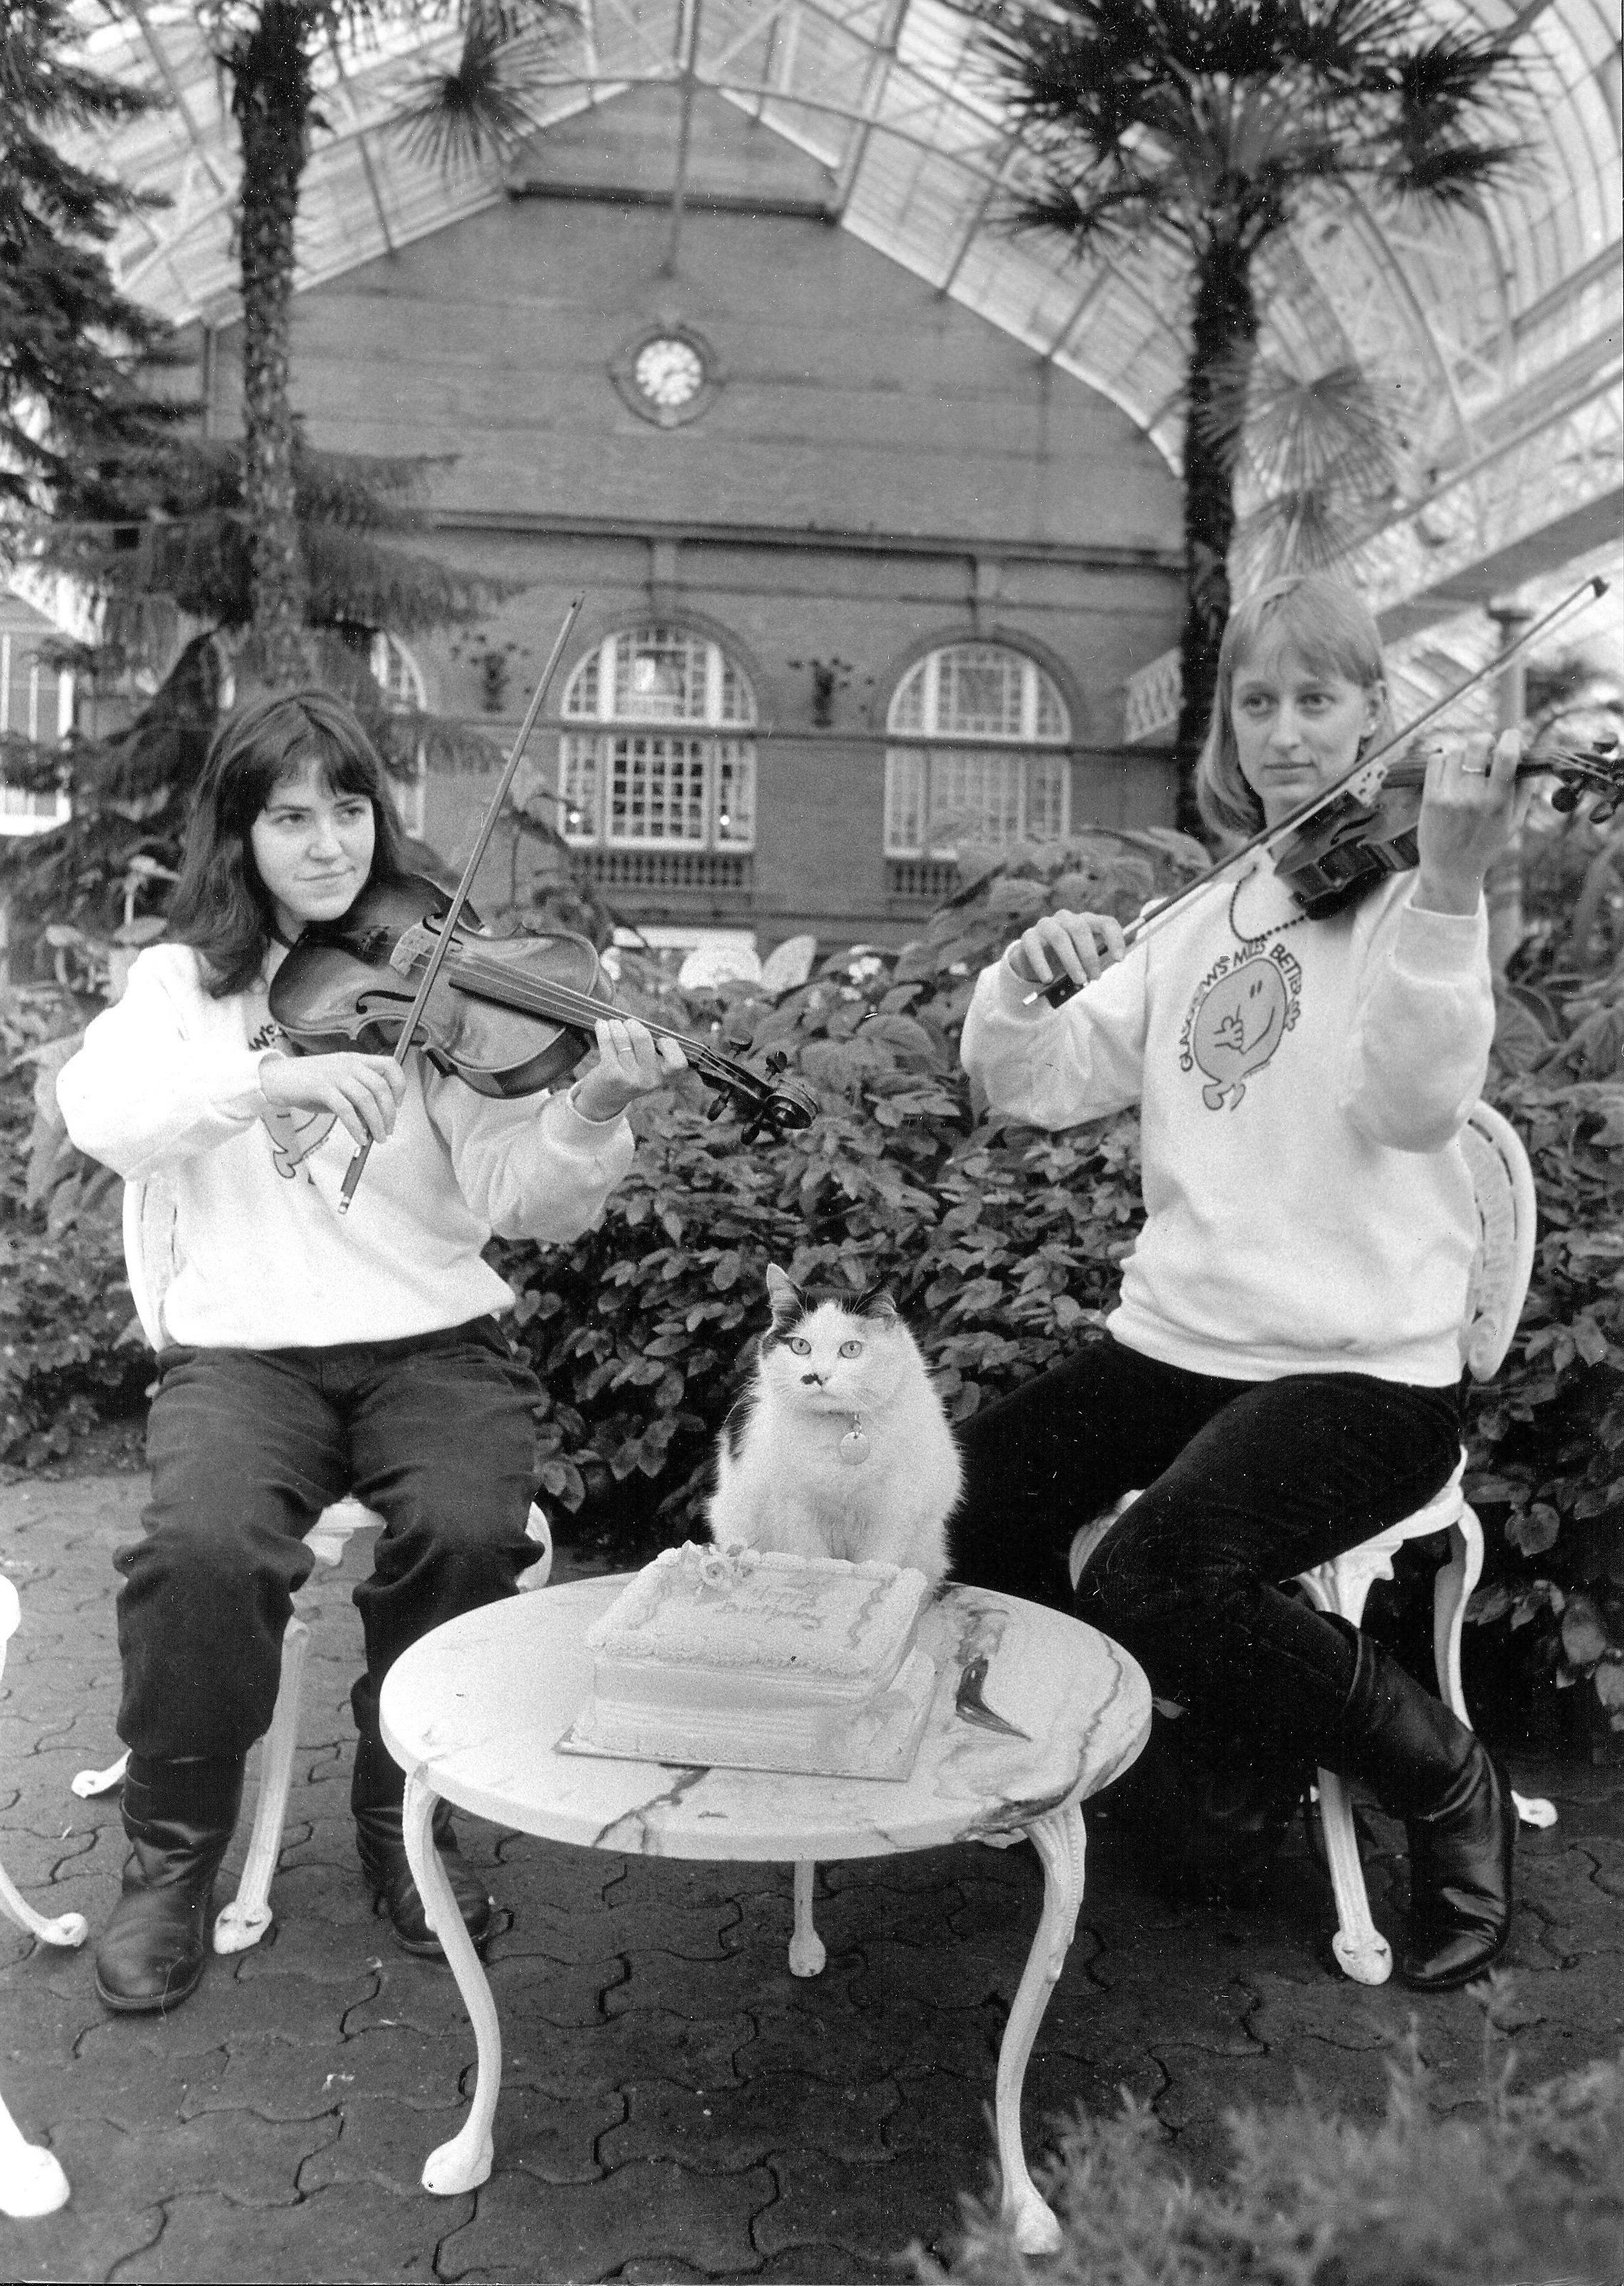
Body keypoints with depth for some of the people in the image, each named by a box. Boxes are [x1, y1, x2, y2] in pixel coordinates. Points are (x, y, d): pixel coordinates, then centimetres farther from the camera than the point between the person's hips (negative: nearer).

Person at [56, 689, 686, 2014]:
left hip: (432, 1340, 0)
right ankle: (173, 1853, 1)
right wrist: (273, 1077, -24)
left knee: (470, 1530, -28)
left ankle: (406, 1819, 3)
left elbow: (526, 1204, -5)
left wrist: (591, 1110, -25)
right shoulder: (183, 980, 10)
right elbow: (100, 1115, -11)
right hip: (243, 1345, 0)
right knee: (204, 1547, -28)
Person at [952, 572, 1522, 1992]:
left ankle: (1450, 1785, 3)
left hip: (1369, 1366, -5)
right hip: (1177, 1339, 6)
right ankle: (1247, 1726, 15)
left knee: (1152, 1585, -27)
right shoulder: (1200, 918, 13)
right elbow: (1042, 1087, 4)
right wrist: (1023, 981, -16)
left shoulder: (1412, 896, -3)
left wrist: (1452, 886, -35)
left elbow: (1414, 1103, -24)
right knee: (962, 1510, -13)